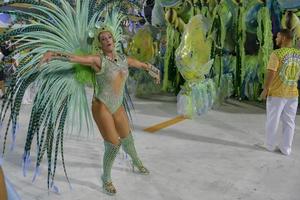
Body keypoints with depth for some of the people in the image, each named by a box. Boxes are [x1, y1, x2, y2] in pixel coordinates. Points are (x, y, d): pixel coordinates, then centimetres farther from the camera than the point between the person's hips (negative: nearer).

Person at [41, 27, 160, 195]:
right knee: (113, 146, -5)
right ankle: (106, 178, 22)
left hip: (118, 107, 6)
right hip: (102, 107, -5)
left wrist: (154, 72, 38)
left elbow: (143, 65, 22)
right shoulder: (98, 60, -13)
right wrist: (53, 54, -44)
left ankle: (137, 162, 53)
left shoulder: (124, 59, 4)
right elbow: (74, 58, -28)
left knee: (127, 139, 21)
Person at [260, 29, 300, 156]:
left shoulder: (276, 54, -15)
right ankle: (286, 148, 16)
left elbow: (271, 74, -19)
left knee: (273, 120, 9)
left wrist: (265, 90, -11)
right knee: (289, 122, 11)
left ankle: (270, 145, 21)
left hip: (276, 93, -5)